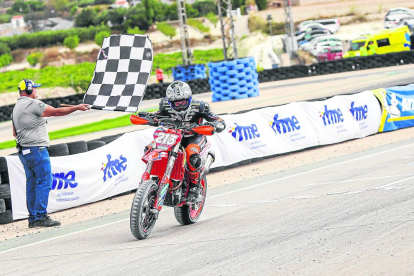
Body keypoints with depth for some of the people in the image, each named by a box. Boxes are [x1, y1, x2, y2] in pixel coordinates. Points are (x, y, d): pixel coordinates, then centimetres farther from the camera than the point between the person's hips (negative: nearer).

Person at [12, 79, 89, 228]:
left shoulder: (16, 107, 18)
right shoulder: (33, 104, -11)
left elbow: (15, 133, 23)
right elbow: (56, 112, -12)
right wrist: (77, 108, -5)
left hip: (24, 151, 9)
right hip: (37, 149, -9)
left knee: (32, 185, 10)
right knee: (44, 182, -7)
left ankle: (33, 218, 11)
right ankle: (41, 217, -12)